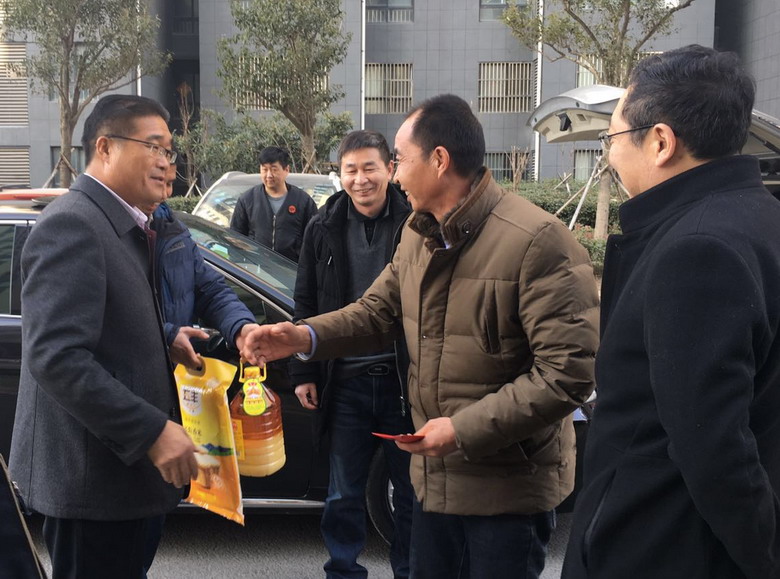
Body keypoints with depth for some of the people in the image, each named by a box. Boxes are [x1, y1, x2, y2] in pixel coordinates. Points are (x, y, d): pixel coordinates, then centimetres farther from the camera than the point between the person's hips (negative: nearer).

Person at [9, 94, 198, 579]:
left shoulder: (120, 225, 14)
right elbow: (56, 357, -26)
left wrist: (168, 339, 6)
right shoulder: (71, 225, -18)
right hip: (91, 473, -10)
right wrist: (153, 431, -26)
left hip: (120, 462, 10)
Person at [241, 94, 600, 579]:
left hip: (508, 488, -7)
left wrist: (464, 429, -23)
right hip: (435, 476, 8)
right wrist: (305, 336, -5)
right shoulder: (419, 234, 6)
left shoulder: (538, 242, -22)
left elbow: (569, 372, -24)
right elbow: (379, 310, 13)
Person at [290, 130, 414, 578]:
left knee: (412, 492, 11)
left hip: (404, 381, -2)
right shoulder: (325, 229, 4)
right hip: (346, 384, 2)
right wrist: (304, 372, 6)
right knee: (344, 495, 11)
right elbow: (306, 305, 9)